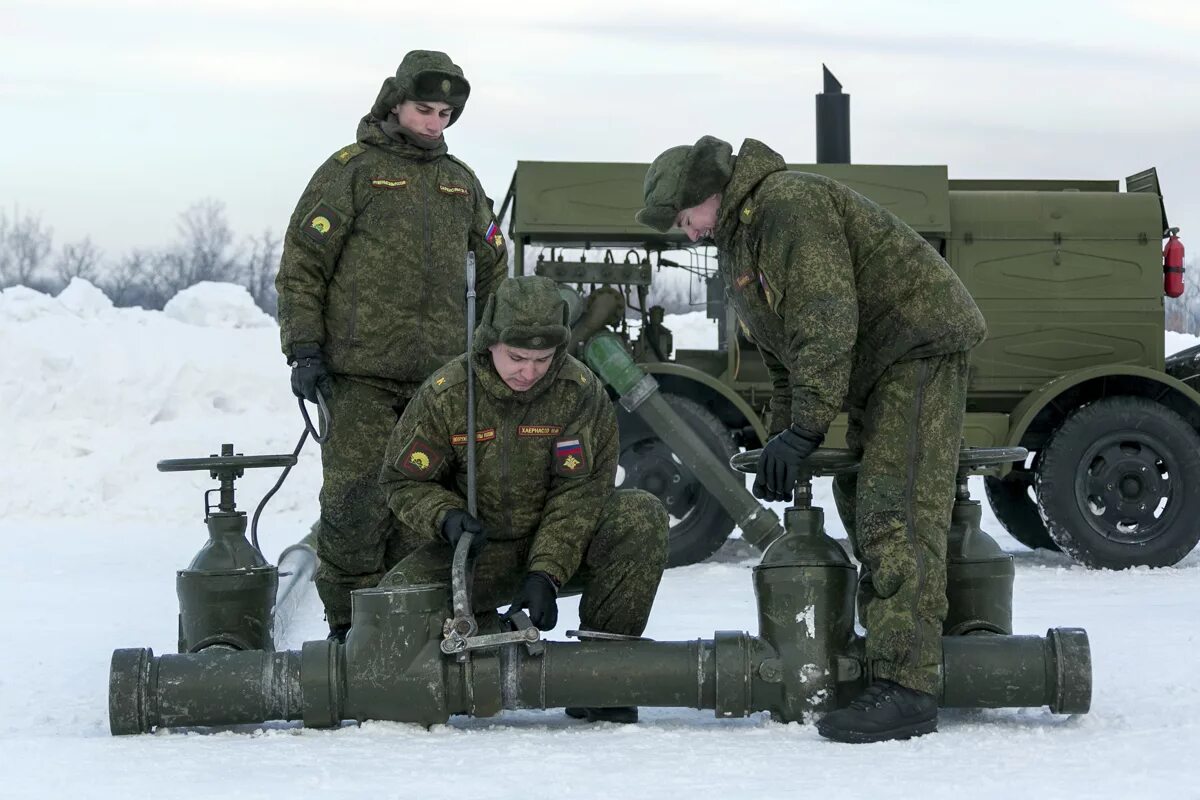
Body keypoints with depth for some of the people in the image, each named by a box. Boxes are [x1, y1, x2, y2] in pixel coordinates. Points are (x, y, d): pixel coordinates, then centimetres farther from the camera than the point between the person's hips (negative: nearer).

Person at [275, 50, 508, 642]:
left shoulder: (461, 182, 17)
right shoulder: (351, 171, 1)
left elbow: (492, 270, 27)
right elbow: (301, 265, -2)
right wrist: (304, 349, -9)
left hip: (443, 374, 5)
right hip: (362, 374, -5)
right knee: (357, 501, -8)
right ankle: (349, 625, 0)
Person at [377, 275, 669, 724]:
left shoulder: (580, 391, -12)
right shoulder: (445, 394, -11)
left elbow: (578, 492, -15)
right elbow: (404, 480, -2)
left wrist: (546, 574, -26)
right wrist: (446, 517, -24)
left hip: (560, 543, 1)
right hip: (475, 549, -1)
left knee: (642, 517, -27)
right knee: (397, 598, -29)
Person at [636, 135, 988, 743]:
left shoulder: (787, 204, -16)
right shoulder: (738, 246, 19)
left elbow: (826, 323, -23)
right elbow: (784, 360, 25)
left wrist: (805, 431, -23)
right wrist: (781, 442, 16)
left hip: (920, 345, -11)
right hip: (878, 372, 11)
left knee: (896, 515, -19)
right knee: (860, 505, 14)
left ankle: (906, 689, -25)